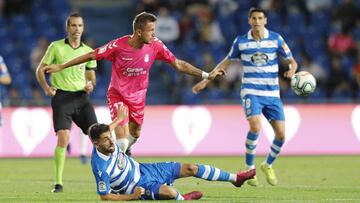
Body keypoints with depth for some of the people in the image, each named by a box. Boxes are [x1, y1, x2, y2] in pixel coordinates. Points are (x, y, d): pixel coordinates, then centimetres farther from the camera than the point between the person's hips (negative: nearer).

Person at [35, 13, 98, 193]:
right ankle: (58, 182, -9)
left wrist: (91, 85, -2)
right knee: (63, 138, -16)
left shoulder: (88, 51, 11)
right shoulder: (56, 47, 0)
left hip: (82, 97, 4)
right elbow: (40, 70, 6)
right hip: (62, 96, -4)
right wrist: (46, 88, -8)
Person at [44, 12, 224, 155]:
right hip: (117, 94, -4)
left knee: (135, 134, 18)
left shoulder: (155, 46, -17)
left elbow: (178, 64, -7)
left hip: (138, 96, 4)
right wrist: (60, 67, -13)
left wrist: (205, 75, -10)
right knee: (121, 141, -17)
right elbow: (91, 55, -15)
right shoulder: (118, 46, -26)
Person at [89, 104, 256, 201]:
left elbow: (103, 132, 14)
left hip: (141, 170, 8)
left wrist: (119, 119, 27)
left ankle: (234, 178, 16)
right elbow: (104, 196, -25)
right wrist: (132, 197, -26)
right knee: (169, 192, -38)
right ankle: (182, 199, 0)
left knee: (190, 168, 4)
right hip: (139, 187, -8)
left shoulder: (108, 144, -12)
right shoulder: (101, 167, -33)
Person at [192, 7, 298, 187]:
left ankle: (268, 165, 23)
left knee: (281, 134, -5)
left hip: (272, 94, 2)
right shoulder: (241, 42, 2)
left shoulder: (276, 39, 1)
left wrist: (291, 70, -20)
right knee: (255, 126, -26)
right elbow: (226, 62, 15)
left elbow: (291, 61, 5)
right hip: (251, 92, -2)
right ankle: (249, 168, -8)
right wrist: (206, 80, 13)